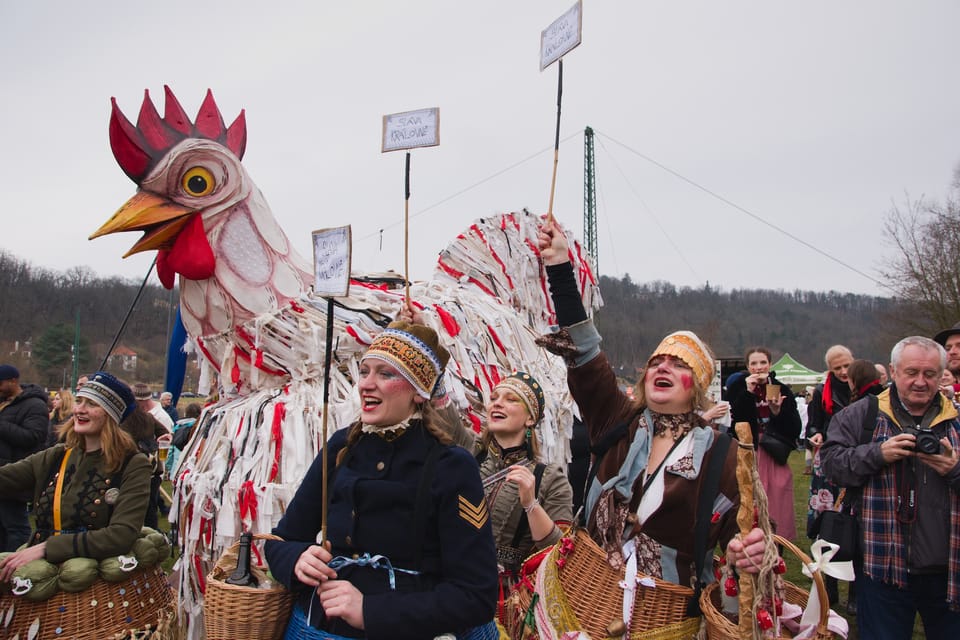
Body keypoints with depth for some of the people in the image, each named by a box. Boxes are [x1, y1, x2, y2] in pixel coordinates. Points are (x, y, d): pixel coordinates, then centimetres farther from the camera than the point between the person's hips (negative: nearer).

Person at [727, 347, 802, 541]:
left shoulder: (782, 391, 5)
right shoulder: (738, 389, 2)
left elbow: (795, 430, 0)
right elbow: (735, 420, -14)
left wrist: (778, 411, -16)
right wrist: (748, 392, -16)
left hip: (775, 458, 2)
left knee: (776, 507, 3)